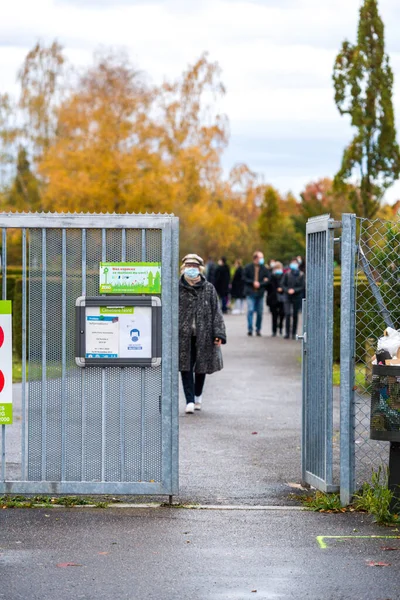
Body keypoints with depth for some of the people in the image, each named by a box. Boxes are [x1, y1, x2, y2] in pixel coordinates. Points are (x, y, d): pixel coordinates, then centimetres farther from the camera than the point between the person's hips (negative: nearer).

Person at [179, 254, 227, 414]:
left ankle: (197, 397, 30)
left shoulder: (208, 288, 4)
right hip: (183, 336, -1)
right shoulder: (178, 288, 1)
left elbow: (216, 312, 3)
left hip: (203, 335, 1)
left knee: (201, 367, 10)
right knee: (186, 367, -7)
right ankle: (190, 401, -6)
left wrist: (218, 334, -5)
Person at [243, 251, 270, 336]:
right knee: (250, 310, -11)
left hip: (260, 293, 2)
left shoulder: (264, 269, 4)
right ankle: (250, 329, -8)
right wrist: (253, 282, -11)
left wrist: (260, 284, -12)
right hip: (250, 293, -2)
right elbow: (244, 278, 0)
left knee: (259, 312, 5)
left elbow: (267, 280, 3)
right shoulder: (248, 267, 0)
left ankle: (258, 329, 17)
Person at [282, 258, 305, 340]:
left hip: (297, 297, 0)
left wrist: (294, 290, -14)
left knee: (295, 315, 4)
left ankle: (294, 333, 12)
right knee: (287, 314, -11)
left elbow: (303, 287, -1)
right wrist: (288, 290, -13)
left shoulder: (301, 275, 1)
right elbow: (283, 285, 5)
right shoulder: (287, 274, 3)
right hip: (288, 297, 0)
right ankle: (287, 333, -6)